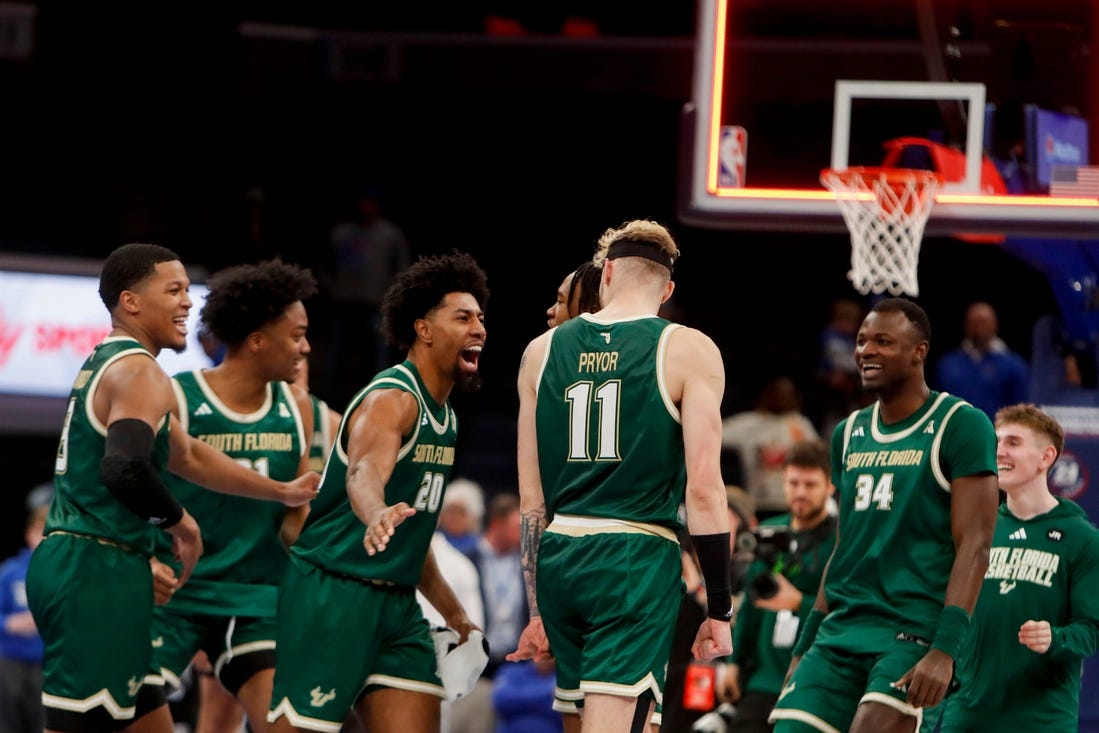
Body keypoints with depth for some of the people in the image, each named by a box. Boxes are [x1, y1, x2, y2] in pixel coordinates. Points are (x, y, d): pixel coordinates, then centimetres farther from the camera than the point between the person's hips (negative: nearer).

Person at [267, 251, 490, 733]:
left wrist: (452, 611, 29)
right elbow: (364, 475, -36)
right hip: (332, 593, -9)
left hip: (397, 601, 9)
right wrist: (378, 515, -58)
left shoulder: (445, 416, 16)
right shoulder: (392, 400, -14)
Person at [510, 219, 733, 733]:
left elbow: (532, 501, 12)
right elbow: (703, 490, -8)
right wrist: (719, 610, -3)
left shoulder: (543, 351, 11)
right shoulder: (689, 351, -1)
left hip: (560, 556, 5)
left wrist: (537, 612, 18)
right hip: (639, 556, -5)